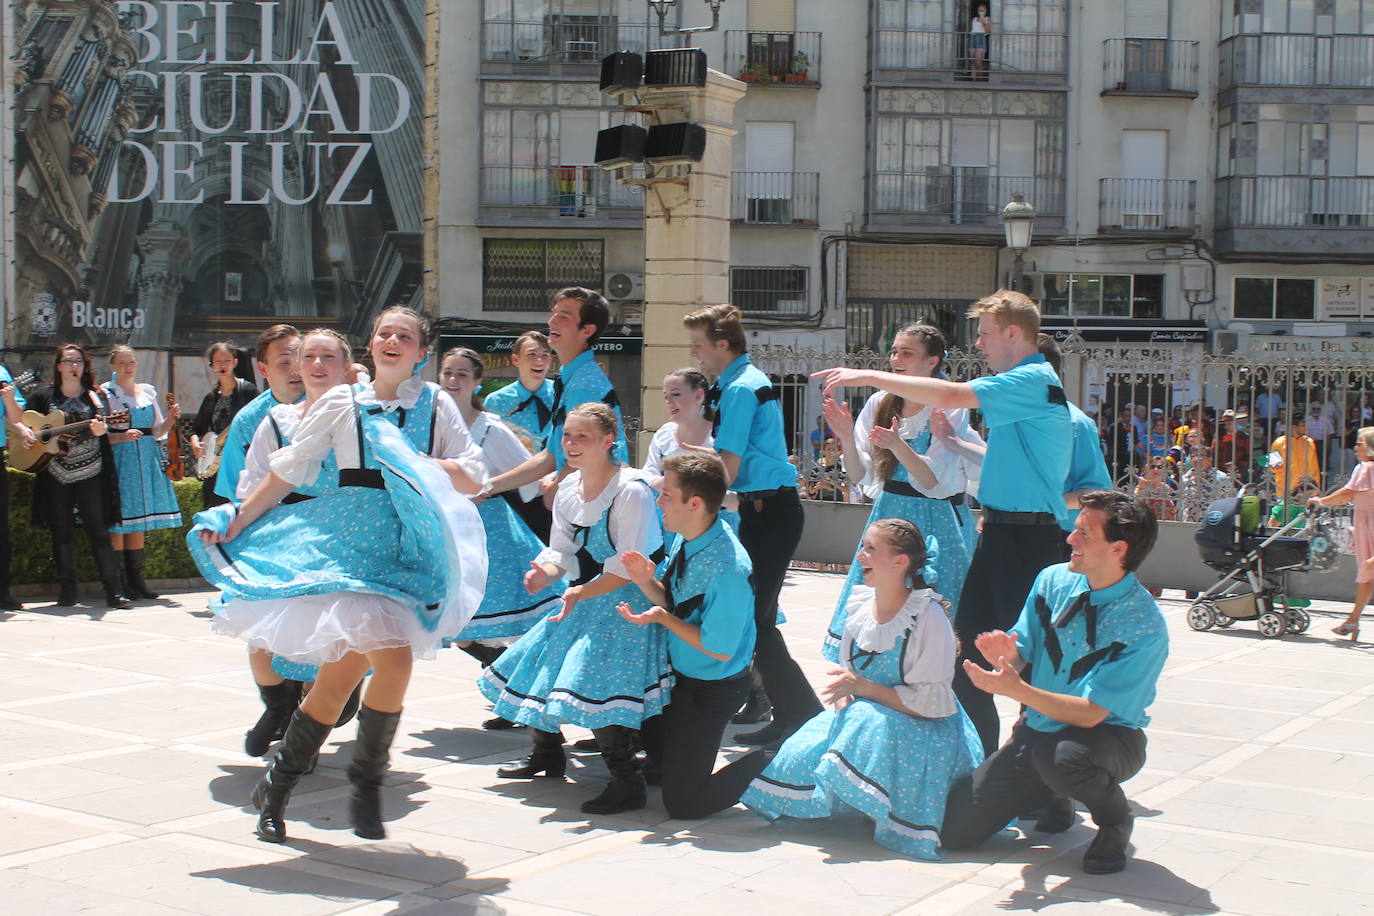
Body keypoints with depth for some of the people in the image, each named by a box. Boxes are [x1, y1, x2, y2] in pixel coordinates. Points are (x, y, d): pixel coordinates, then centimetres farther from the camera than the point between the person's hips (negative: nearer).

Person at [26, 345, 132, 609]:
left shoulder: (96, 397, 5)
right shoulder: (43, 397, 9)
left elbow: (104, 421, -13)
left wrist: (100, 428, -36)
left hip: (90, 473, -2)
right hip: (56, 475, 2)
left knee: (98, 531, -5)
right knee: (62, 533, 5)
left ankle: (115, 591, -6)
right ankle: (67, 590, 14)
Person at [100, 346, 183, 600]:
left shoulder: (148, 391, 15)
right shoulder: (105, 393, 0)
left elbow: (157, 432, 17)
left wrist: (169, 420, -1)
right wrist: (122, 437, -22)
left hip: (147, 461, 5)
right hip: (118, 461, -5)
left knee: (139, 523, 7)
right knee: (117, 523, -7)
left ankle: (136, 579, 12)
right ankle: (119, 582, -4)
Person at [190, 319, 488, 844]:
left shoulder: (437, 407, 13)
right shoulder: (340, 404, 5)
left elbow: (472, 480, 12)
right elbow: (285, 474, 7)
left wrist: (420, 466, -5)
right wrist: (234, 525, 7)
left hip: (403, 556, 4)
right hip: (344, 546, -4)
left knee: (343, 674, -1)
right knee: (393, 660, -19)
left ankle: (276, 789, 18)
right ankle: (366, 781, 2)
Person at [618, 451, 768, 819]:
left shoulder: (727, 569, -32)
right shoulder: (686, 538, -7)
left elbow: (719, 650, -25)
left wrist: (662, 618, -24)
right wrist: (647, 581, -12)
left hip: (710, 691, -8)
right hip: (677, 672, 8)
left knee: (681, 803, -2)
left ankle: (767, 765, 9)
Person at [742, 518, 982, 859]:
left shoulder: (928, 617, -18)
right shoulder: (860, 605, 2)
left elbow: (930, 702, -20)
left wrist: (863, 688, -22)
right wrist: (844, 694, -12)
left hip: (923, 728, -6)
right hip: (863, 715, 6)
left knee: (869, 727, -35)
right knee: (801, 755, -14)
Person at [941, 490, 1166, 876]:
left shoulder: (1145, 627, -22)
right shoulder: (1053, 580, -5)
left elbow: (1090, 713, -26)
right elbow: (1022, 655, 0)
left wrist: (1016, 690, -34)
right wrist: (1007, 656, -23)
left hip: (1106, 737, -5)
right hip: (1037, 730, 5)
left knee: (1062, 757, -42)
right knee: (954, 829, -6)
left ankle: (1114, 818, -6)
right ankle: (1054, 797, 21)